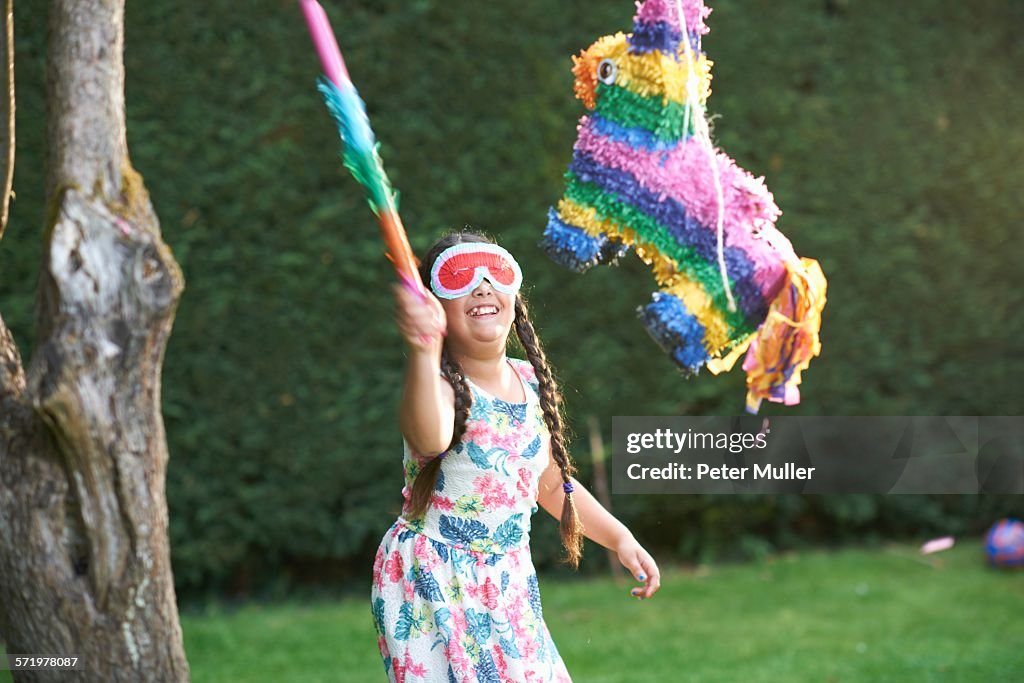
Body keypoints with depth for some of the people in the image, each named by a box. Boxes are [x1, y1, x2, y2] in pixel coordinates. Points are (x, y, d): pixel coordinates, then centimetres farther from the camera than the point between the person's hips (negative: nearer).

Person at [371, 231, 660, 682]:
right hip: (433, 584, -7)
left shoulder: (529, 381, 3)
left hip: (509, 584, 7)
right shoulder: (445, 387, -20)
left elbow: (551, 483, 19)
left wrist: (620, 538, 15)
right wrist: (423, 352, -63)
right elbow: (429, 440, -47)